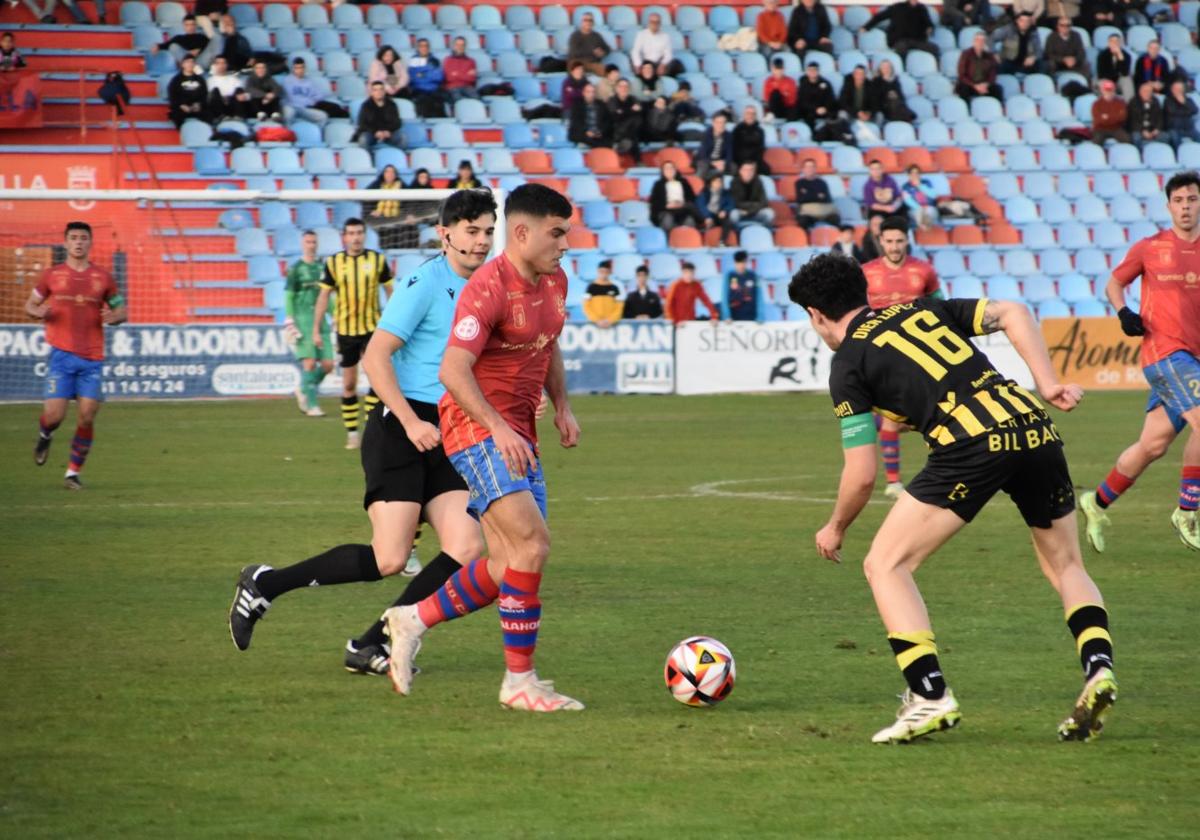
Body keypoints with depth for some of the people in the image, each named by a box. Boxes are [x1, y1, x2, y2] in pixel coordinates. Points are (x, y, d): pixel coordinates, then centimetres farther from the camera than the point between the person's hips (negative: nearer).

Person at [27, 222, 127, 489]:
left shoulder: (103, 278, 7)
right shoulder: (51, 275, 5)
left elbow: (121, 310, 14)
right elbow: (30, 304, 13)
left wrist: (113, 317, -9)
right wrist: (37, 312, -10)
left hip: (92, 358, 1)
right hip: (61, 355, -1)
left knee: (86, 417, -4)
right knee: (54, 414, -10)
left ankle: (73, 473, 9)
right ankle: (44, 436, 27)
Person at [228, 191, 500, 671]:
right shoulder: (425, 282, -10)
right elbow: (375, 357, -15)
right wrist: (411, 422, -21)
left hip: (444, 439, 8)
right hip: (398, 431, -8)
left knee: (465, 550, -9)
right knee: (388, 560, -15)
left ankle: (371, 647, 0)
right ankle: (266, 584, 3)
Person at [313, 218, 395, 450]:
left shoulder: (377, 260, -2)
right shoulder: (333, 263, 0)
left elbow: (390, 291, 7)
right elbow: (324, 296, 4)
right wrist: (316, 330, 2)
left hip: (372, 328, -1)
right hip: (345, 330, 1)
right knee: (349, 385, 5)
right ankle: (352, 433, 15)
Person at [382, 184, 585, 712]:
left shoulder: (554, 281, 10)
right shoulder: (488, 288, -18)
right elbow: (453, 370, -22)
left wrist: (562, 406, 12)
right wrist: (498, 429, -30)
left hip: (518, 435, 9)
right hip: (478, 430, -9)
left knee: (510, 564, 6)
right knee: (532, 544, -19)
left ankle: (413, 621, 23)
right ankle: (519, 680, -12)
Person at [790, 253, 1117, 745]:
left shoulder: (848, 363, 11)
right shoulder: (923, 309, 26)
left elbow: (861, 475, 8)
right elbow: (1013, 314, 13)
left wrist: (836, 529, 26)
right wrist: (1048, 384, 8)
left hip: (972, 445, -6)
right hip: (1036, 427, 6)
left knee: (885, 565, 6)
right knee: (1065, 566, 24)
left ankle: (931, 697, -5)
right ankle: (1098, 669, 0)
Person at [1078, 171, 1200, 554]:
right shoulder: (1151, 247, 2)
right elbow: (1114, 283, 13)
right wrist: (1124, 312, -6)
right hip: (1163, 350, -4)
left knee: (1153, 444, 6)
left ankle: (1098, 502, 25)